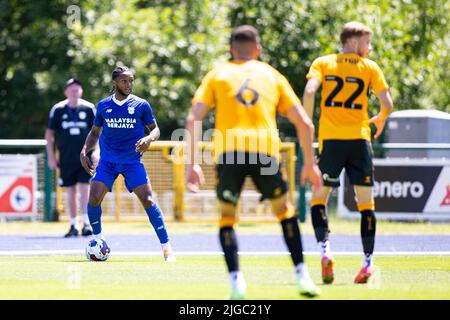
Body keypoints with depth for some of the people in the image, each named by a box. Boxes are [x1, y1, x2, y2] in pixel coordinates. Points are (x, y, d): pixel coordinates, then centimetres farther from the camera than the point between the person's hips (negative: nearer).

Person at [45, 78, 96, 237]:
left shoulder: (89, 108, 1)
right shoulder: (58, 109, 2)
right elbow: (49, 133, 7)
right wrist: (51, 156, 3)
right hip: (66, 158, 1)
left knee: (84, 189, -10)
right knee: (70, 192, 5)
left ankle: (86, 223, -10)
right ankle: (73, 226, 12)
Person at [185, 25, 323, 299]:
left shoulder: (217, 75, 18)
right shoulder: (272, 76, 21)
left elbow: (193, 119, 5)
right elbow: (304, 123, 15)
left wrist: (193, 163, 4)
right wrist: (310, 163, 23)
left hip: (228, 153, -1)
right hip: (266, 152, 1)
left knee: (227, 217, 15)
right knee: (285, 210, 21)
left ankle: (236, 280, -3)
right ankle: (302, 277, 13)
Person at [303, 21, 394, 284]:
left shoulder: (322, 63, 6)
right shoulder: (370, 67, 6)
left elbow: (309, 92, -11)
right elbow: (387, 104, -1)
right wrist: (380, 120, 21)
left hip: (330, 139, 0)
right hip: (360, 139, 0)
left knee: (319, 198, 8)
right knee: (366, 202, 6)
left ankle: (325, 250, -13)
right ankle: (368, 262, 3)